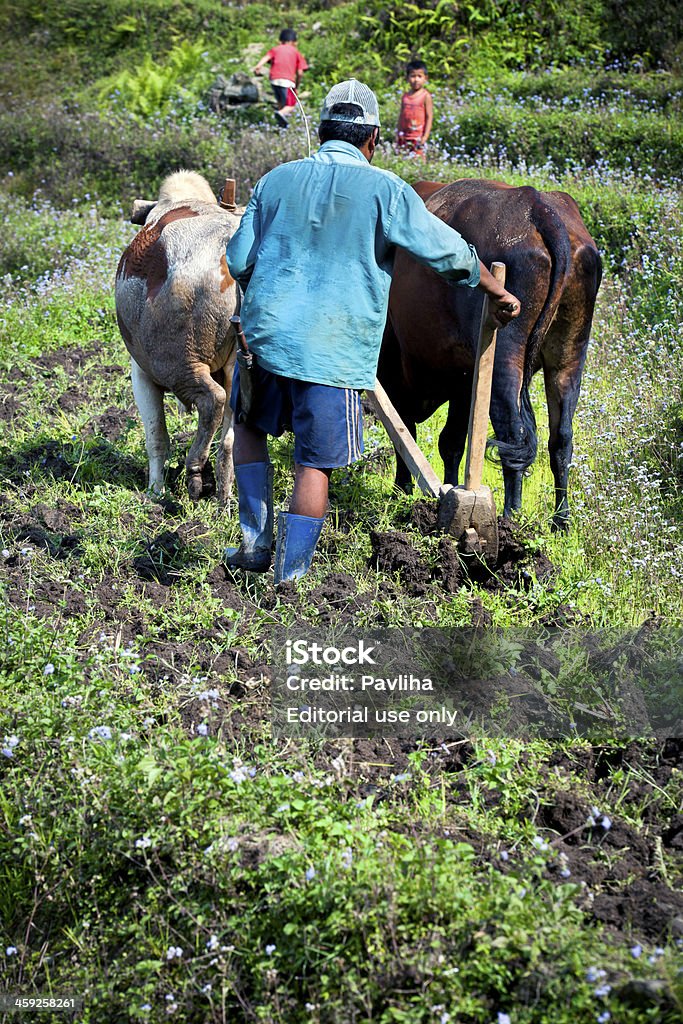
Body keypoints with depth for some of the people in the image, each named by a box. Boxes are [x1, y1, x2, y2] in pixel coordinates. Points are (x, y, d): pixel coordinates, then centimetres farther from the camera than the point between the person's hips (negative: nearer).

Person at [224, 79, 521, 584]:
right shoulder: (384, 189, -3)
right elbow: (451, 251, 0)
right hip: (336, 350, -3)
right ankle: (288, 579, 6)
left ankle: (256, 542, 21)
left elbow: (238, 262, 9)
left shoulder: (277, 180, 7)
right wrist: (498, 295, 14)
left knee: (249, 427, 27)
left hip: (266, 333, 3)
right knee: (315, 465, 4)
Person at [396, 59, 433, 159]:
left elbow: (429, 117, -6)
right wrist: (398, 134, 13)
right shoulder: (405, 96, 9)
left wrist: (425, 136, -12)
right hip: (405, 136, 5)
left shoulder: (426, 96, -5)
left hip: (418, 137, -5)